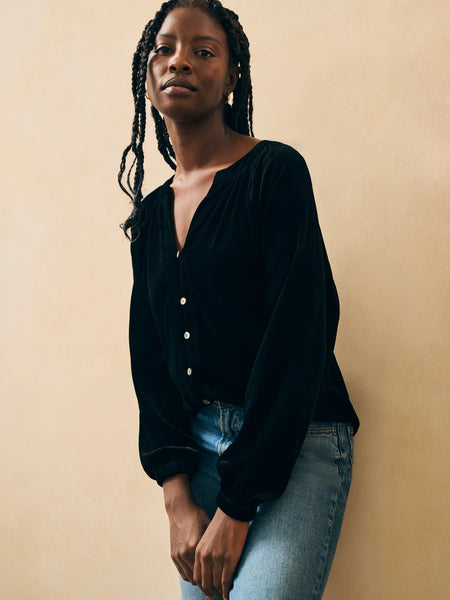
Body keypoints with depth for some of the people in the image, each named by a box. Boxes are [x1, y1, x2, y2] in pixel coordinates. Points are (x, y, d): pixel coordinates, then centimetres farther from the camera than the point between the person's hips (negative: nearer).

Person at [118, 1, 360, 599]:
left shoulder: (275, 170, -8)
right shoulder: (151, 213, 10)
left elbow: (296, 340, -15)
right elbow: (148, 354, 7)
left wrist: (236, 506, -16)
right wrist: (177, 494, -5)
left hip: (295, 443, -5)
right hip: (196, 444, 5)